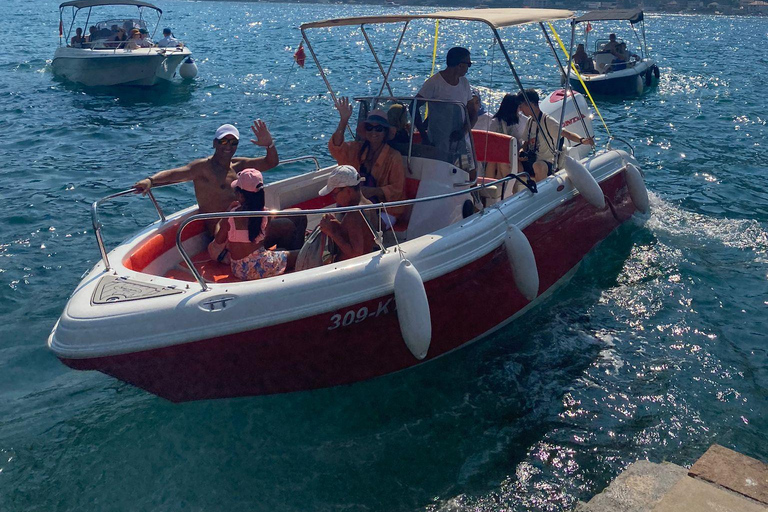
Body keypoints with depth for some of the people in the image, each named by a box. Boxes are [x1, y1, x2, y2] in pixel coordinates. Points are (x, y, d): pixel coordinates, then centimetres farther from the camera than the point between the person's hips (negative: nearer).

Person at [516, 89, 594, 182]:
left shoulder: (548, 121, -10)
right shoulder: (529, 122, 13)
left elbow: (566, 133, -20)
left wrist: (581, 140, -39)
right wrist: (522, 150, -4)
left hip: (547, 163, -7)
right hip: (530, 161, 7)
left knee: (538, 166, -40)